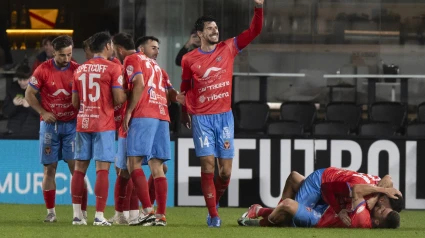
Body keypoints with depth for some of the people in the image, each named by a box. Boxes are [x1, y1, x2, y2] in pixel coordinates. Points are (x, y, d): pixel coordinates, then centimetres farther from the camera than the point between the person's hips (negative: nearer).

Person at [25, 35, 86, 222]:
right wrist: (43, 112, -10)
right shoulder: (43, 70, -4)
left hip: (72, 124, 0)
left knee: (76, 167, -8)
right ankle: (50, 212, 10)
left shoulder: (78, 70, -3)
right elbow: (29, 94, 1)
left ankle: (82, 212, -8)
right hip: (49, 124, 0)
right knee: (49, 168, 3)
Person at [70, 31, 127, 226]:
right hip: (104, 124, -5)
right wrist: (126, 96, 9)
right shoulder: (112, 68, -7)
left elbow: (75, 102, 13)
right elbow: (119, 99, -13)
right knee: (102, 169, -5)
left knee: (80, 167, 8)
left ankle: (77, 214, 7)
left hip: (83, 122, 5)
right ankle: (99, 216, -9)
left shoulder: (80, 70, 11)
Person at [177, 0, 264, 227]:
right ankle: (213, 215, -3)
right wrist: (185, 112, 12)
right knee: (208, 167, -9)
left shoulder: (228, 48, 4)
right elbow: (185, 88, 14)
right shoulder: (189, 59, 1)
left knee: (225, 172, 1)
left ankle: (214, 203, 26)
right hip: (202, 118, -2)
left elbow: (254, 30, 1)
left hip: (225, 116, 2)